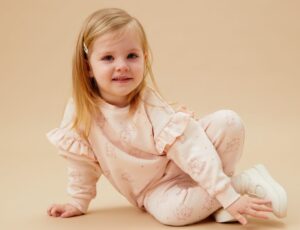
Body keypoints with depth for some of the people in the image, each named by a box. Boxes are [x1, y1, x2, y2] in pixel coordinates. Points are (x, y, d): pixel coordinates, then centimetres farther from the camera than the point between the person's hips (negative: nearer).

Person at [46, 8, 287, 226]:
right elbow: (83, 162, 0)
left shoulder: (150, 102, -21)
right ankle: (242, 182, -12)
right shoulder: (80, 112, -17)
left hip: (186, 167, -1)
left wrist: (228, 195, -31)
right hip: (155, 188, 1)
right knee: (171, 210, -34)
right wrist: (78, 203, 7)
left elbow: (188, 147, -27)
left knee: (227, 121, -26)